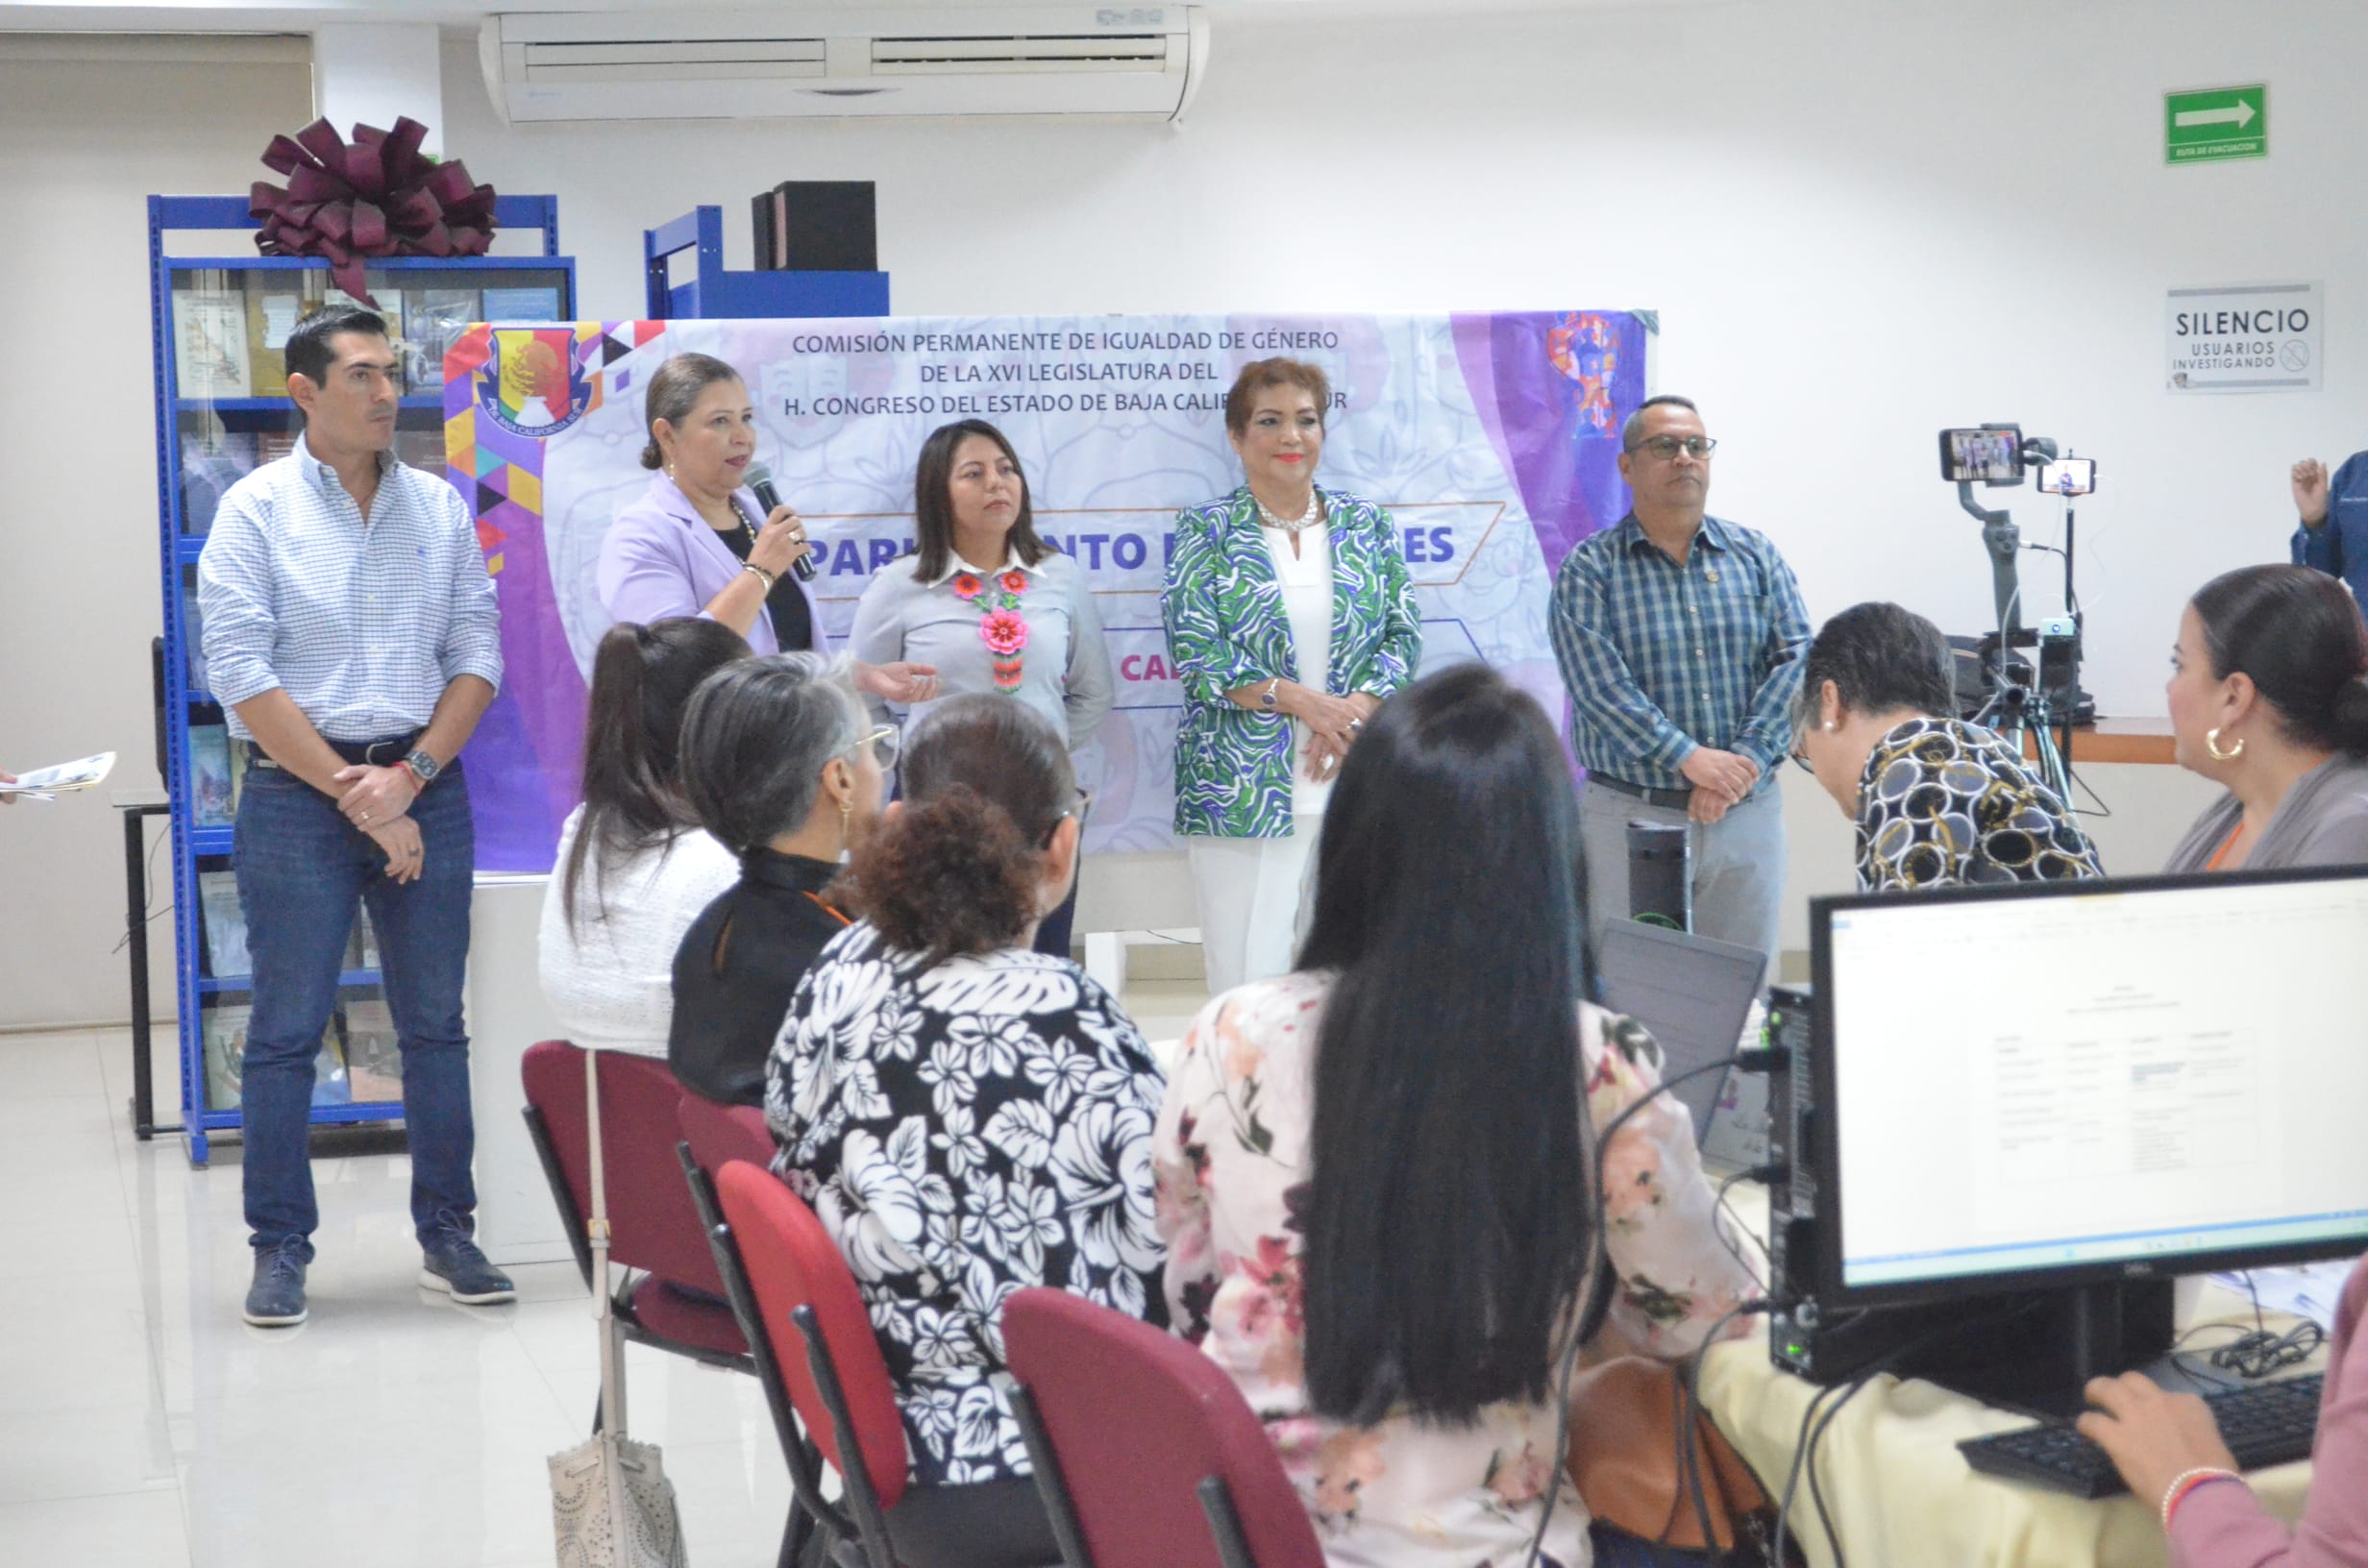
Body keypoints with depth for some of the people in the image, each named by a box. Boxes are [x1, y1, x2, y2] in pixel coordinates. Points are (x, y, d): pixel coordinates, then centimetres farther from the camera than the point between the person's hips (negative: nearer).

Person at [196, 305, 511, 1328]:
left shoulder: (440, 507, 8)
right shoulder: (256, 510, -2)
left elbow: (477, 656, 6)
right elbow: (242, 674, -9)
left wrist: (409, 778, -8)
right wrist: (353, 792, -12)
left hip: (425, 788, 3)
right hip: (296, 793, -3)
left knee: (436, 1025, 7)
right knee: (286, 1032, -1)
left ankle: (447, 1234, 15)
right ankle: (280, 1250, 8)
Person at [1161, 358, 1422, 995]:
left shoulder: (1366, 526, 11)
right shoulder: (1206, 531, 3)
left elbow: (1404, 633, 7)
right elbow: (1194, 650, -7)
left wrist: (1357, 707, -12)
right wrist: (1300, 700, -15)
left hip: (1356, 782, 3)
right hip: (1244, 790, -3)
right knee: (1247, 978, -4)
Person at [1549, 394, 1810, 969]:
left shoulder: (1756, 555, 10)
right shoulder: (1589, 570, 0)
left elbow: (1796, 658, 0)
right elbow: (1600, 685, -12)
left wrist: (1745, 761, -14)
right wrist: (1689, 758, -22)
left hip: (1747, 813, 3)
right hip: (1629, 814, -3)